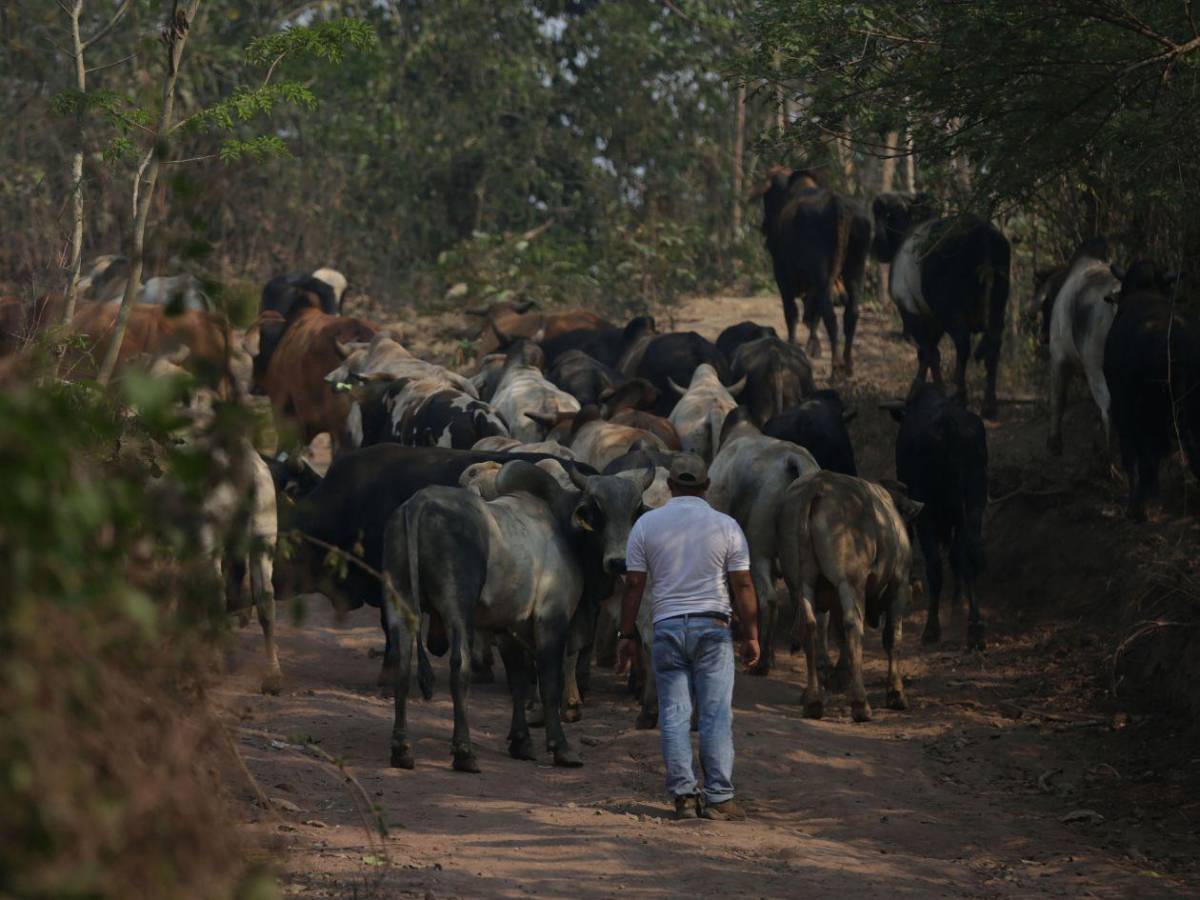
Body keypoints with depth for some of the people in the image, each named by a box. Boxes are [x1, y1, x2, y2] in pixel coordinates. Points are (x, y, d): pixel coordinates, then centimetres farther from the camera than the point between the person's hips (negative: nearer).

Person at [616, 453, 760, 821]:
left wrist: (626, 635, 7)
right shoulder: (725, 526, 0)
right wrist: (751, 636, 6)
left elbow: (634, 586, 1)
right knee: (716, 715, 0)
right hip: (712, 626, -1)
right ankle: (719, 798, -3)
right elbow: (743, 586, -1)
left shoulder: (647, 524, 2)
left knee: (674, 715, 4)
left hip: (667, 626, 1)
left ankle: (684, 796, 0)